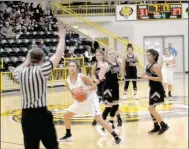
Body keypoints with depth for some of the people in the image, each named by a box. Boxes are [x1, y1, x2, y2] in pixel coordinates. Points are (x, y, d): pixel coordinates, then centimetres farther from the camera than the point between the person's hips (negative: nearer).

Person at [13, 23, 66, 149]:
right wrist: (62, 37, 7)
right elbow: (58, 54, -4)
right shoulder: (42, 70, -9)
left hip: (26, 115, 4)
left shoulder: (20, 72, 4)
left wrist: (27, 61, 30)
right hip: (41, 114, -4)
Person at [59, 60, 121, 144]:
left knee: (99, 119, -19)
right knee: (66, 115, 8)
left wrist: (86, 89, -33)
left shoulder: (82, 77, -22)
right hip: (81, 101, 7)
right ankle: (68, 135, 27)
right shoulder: (67, 81, -5)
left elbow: (94, 86, -15)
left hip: (91, 99, -7)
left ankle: (116, 137, -14)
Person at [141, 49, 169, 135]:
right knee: (151, 109, 13)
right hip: (153, 89, 10)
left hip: (157, 90, -10)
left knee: (151, 108, -10)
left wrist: (149, 77, -26)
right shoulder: (148, 65, 9)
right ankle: (156, 127, 23)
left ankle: (164, 125, -2)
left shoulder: (155, 66, -19)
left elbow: (160, 78, -23)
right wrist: (145, 77, 3)